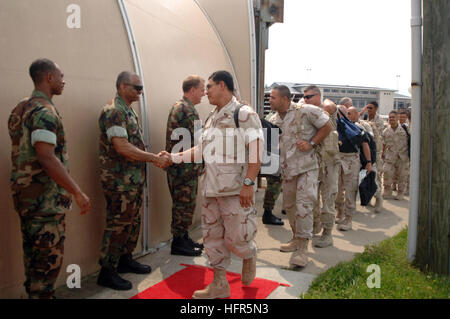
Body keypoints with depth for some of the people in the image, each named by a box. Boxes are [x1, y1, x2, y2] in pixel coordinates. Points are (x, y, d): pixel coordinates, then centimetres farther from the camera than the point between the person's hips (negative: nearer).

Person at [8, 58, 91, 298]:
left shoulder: (20, 109, 14)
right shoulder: (45, 111, -16)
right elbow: (46, 157, -26)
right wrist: (77, 192, -24)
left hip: (24, 195, 10)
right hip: (46, 199, -10)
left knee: (33, 254, 18)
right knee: (49, 258, 0)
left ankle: (33, 292, 30)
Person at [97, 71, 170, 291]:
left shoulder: (129, 111, 16)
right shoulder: (114, 111, -16)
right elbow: (122, 147, -24)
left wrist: (155, 158, 11)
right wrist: (154, 158, -20)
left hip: (134, 179, 10)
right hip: (119, 180, -10)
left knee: (133, 222, 17)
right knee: (118, 225, -2)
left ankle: (125, 260, 33)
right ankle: (107, 272, 11)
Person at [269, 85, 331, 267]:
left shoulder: (305, 111, -8)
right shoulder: (275, 120, 10)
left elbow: (327, 127, -4)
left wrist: (312, 143, -12)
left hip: (306, 167, -6)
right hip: (287, 168, 7)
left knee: (303, 205, -13)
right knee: (289, 205, 14)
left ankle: (302, 248, -4)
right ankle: (297, 239, 33)